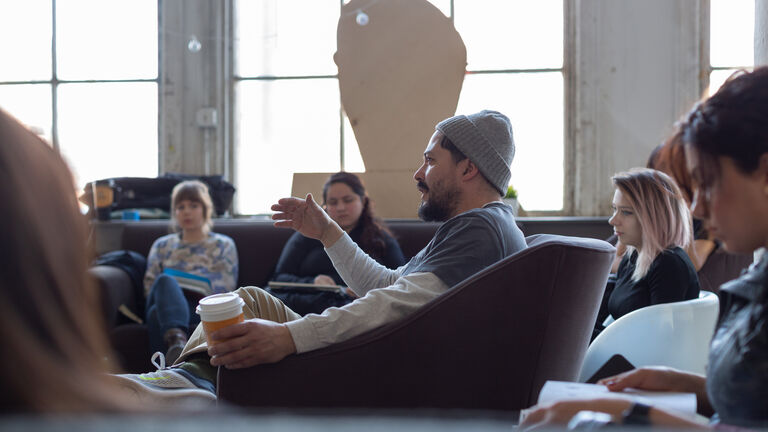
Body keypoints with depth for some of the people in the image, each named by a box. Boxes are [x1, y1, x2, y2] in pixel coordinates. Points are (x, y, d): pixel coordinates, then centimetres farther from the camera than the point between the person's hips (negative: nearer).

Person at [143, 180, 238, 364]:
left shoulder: (223, 245, 24)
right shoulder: (162, 245, 31)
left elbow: (226, 288, 9)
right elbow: (149, 285, 20)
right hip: (167, 301, 2)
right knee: (165, 280, -37)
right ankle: (177, 338, -63)